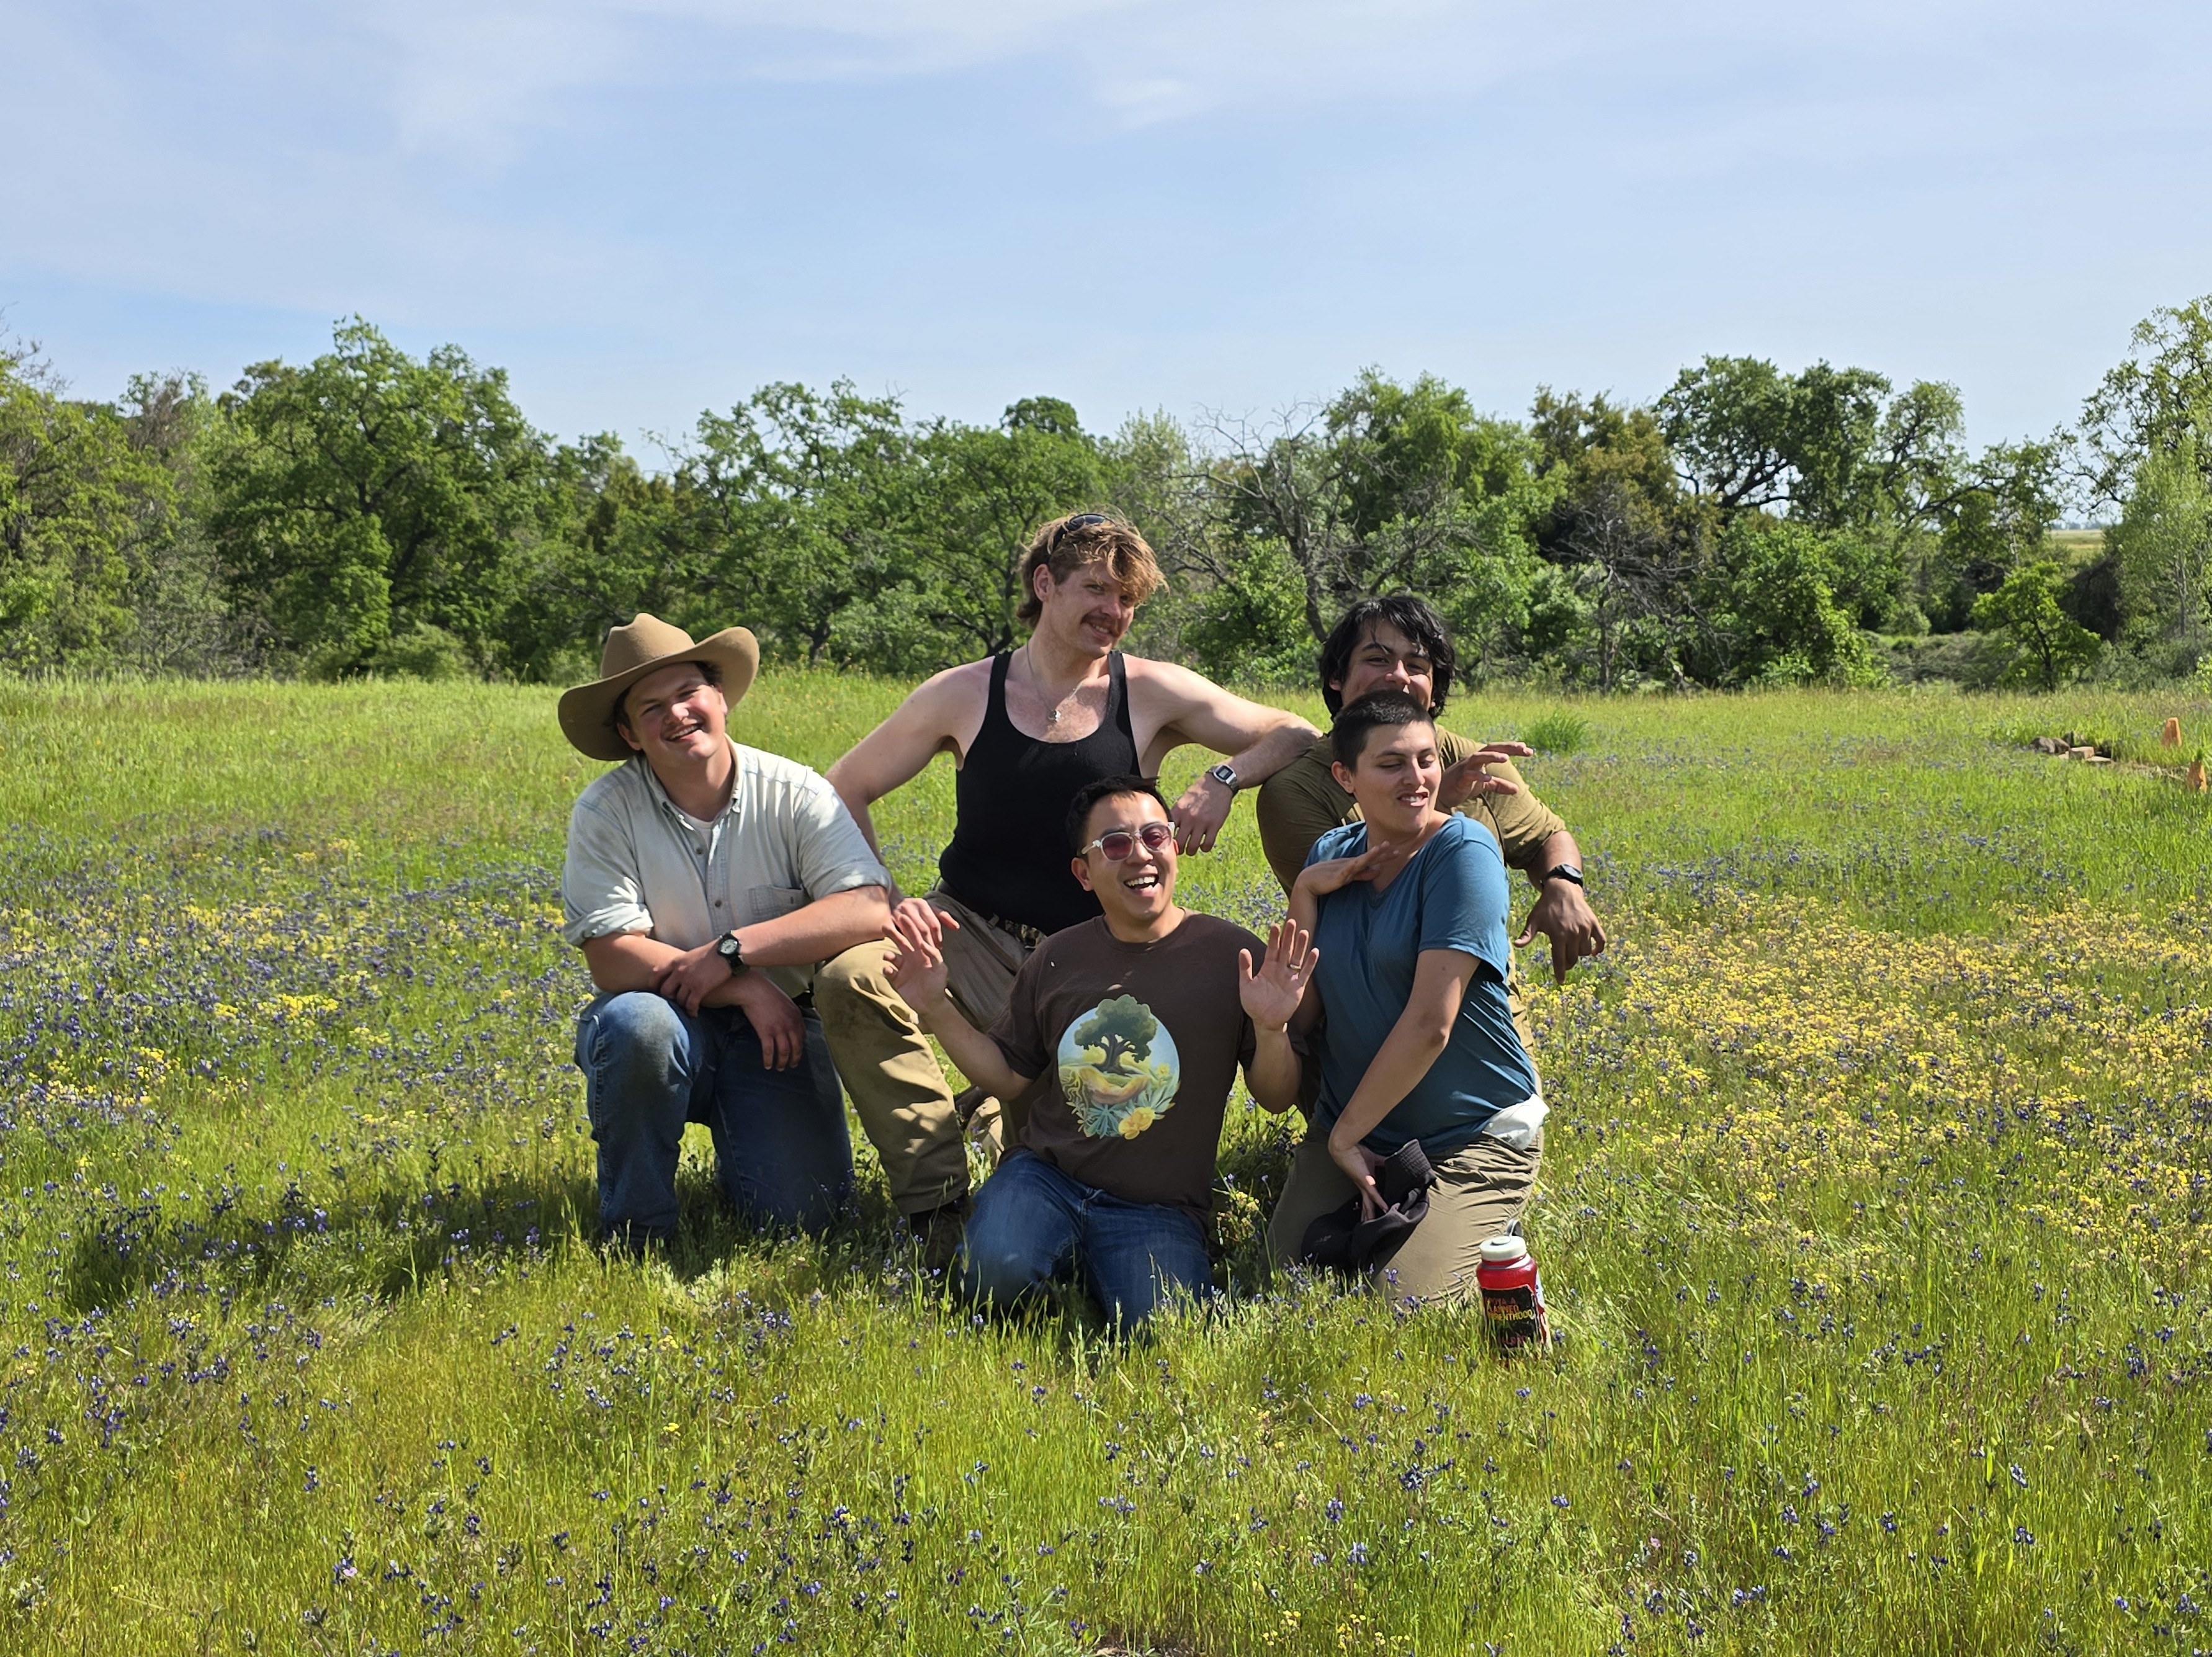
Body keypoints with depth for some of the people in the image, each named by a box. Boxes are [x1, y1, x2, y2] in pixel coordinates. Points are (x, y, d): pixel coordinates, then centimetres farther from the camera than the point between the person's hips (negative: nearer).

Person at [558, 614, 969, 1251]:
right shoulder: (605, 811, -11)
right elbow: (610, 956, -18)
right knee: (636, 1024, -33)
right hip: (670, 1018, 0)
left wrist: (731, 950, -29)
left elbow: (870, 908, -24)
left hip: (774, 1028, 1)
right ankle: (632, 1231, -10)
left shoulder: (793, 793, -10)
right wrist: (746, 988, -25)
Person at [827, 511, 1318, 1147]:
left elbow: (1298, 736, 0)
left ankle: (1003, 1110, 31)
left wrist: (1223, 779, -20)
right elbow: (845, 790, 4)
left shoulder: (1153, 695, -3)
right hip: (971, 931, 0)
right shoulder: (963, 695, -3)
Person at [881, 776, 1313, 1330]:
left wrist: (1271, 1029, -21)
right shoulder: (1055, 960, 6)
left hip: (1158, 1209, -1)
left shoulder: (1232, 954, -4)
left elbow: (1275, 1099, 0)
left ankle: (1097, 1263, 8)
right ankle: (1064, 1255, 7)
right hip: (1046, 1175, 1)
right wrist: (936, 1009, 2)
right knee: (996, 1275, -30)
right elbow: (1007, 1076, 15)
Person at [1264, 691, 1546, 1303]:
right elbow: (1301, 1011, -4)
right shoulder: (1332, 856, 2)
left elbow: (1430, 1023, -23)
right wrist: (1305, 891, -14)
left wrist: (1346, 1134, -14)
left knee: (1403, 1304, -18)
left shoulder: (1463, 852, -18)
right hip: (1352, 1124, 6)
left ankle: (1491, 1238, 12)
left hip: (1474, 1135, -6)